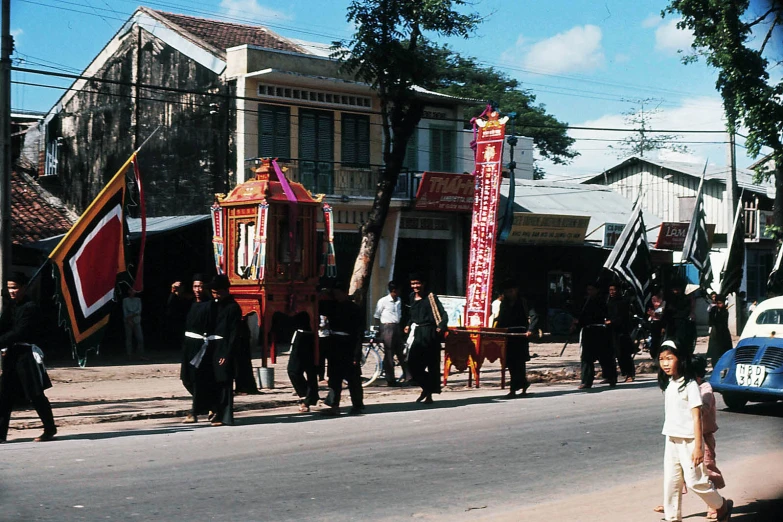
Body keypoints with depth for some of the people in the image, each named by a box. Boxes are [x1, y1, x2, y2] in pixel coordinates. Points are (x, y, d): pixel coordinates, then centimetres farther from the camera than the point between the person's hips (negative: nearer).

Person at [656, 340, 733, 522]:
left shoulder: (689, 385, -15)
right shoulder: (668, 384, 7)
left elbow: (697, 416, -16)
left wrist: (698, 447, -19)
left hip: (689, 440, -7)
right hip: (672, 439, 7)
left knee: (694, 480, -3)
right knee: (671, 481, 6)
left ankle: (722, 506, 20)